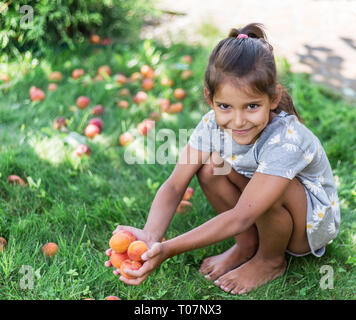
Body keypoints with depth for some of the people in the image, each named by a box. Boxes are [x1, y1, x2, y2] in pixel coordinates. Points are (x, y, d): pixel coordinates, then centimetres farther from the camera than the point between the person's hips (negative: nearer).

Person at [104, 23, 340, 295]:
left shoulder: (286, 140, -37)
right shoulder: (213, 124, -19)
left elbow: (241, 217, -41)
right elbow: (175, 185, -23)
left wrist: (168, 249, -47)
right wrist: (151, 236, -43)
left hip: (314, 223, -4)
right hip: (258, 217, 5)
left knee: (270, 187, -36)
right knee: (210, 166, -19)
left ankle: (272, 261, -4)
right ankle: (248, 246, 1)